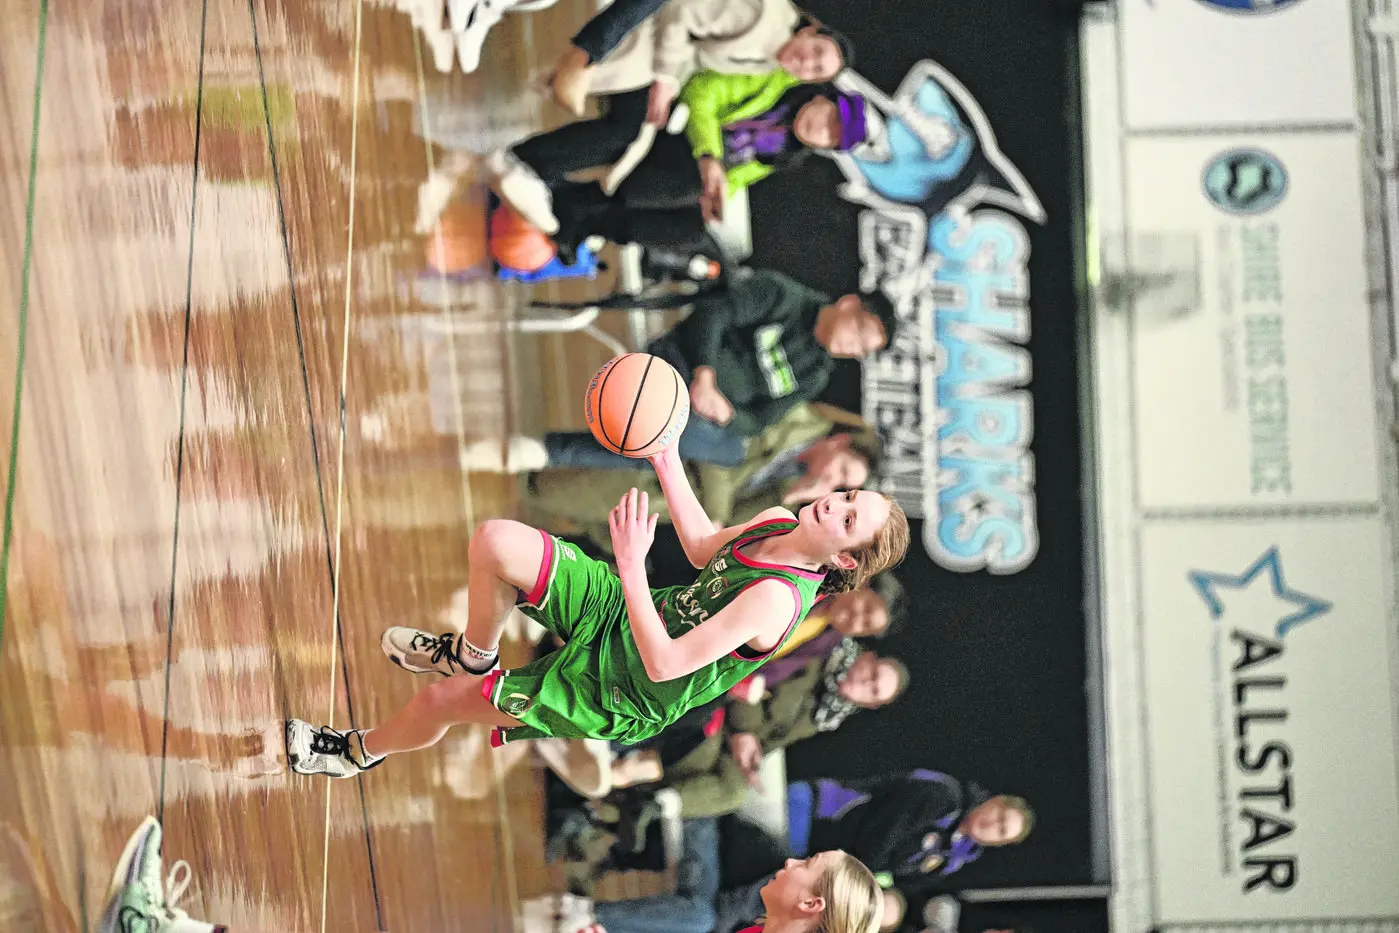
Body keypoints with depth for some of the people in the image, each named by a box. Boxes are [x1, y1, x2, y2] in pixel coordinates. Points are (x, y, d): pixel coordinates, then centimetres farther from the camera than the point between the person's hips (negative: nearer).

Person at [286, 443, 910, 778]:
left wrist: (632, 565, -40)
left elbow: (663, 662, -36)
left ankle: (359, 750, 36)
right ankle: (472, 655, 20)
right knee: (495, 542, -9)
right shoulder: (777, 521, -9)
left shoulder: (776, 599, -34)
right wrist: (667, 459, 3)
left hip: (617, 698, -7)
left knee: (439, 703, 2)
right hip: (620, 611, 7)